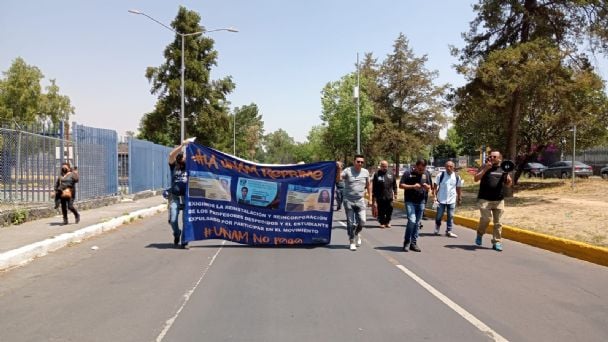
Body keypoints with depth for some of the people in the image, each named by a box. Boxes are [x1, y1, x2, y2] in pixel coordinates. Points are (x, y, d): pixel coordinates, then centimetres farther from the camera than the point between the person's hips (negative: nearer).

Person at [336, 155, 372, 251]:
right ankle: (352, 242, 17)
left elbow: (368, 185, 16)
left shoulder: (366, 172, 6)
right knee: (351, 223, 3)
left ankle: (357, 234, 30)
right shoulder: (347, 171, -6)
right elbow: (338, 179, -17)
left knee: (362, 221, -2)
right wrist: (339, 169, -30)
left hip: (360, 201, 3)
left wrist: (370, 197, 13)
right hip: (348, 201, -3)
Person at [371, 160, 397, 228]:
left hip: (389, 196, 3)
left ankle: (387, 222, 20)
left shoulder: (391, 174, 8)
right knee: (381, 211, 1)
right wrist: (374, 197, -4)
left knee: (389, 210, 5)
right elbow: (374, 187, -2)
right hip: (380, 197, -3)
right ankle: (382, 222, 15)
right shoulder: (377, 174, -2)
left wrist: (395, 193, 12)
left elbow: (394, 184, 15)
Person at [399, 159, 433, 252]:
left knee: (417, 223, 8)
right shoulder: (408, 173, -5)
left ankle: (414, 243, 16)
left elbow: (430, 187, 15)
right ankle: (406, 242, 0)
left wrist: (427, 187, -9)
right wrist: (413, 186, -16)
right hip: (410, 201, -4)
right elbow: (401, 185, -5)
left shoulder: (427, 174, 8)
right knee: (412, 220, -16)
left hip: (421, 202, 4)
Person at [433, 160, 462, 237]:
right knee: (439, 216, 6)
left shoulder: (457, 177, 1)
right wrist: (435, 196, -9)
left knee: (450, 216, 5)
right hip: (441, 200, -2)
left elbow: (459, 188, 10)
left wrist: (459, 199, 12)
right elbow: (435, 186, -2)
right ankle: (436, 230, 25)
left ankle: (449, 231, 13)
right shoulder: (440, 175, -6)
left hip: (451, 200, 2)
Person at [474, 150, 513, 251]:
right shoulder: (485, 167, 4)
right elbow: (476, 179, -5)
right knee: (486, 218, -14)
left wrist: (509, 180, -8)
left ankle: (497, 242, 12)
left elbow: (508, 185, 15)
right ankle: (480, 234, 12)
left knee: (497, 222, 4)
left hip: (499, 200, 3)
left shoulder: (503, 169, 11)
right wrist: (485, 169, -14)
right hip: (484, 199, -3)